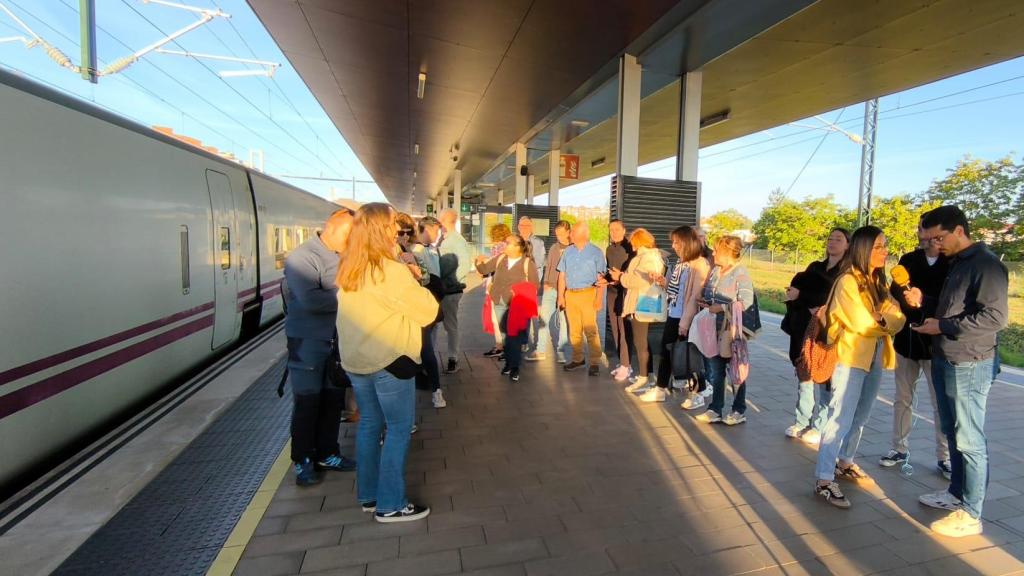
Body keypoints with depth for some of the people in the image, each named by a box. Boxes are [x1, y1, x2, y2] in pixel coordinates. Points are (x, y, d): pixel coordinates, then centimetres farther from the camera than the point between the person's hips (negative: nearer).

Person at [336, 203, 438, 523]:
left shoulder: (348, 269, 5)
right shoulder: (390, 270, -18)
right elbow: (427, 310, -13)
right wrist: (415, 284, 3)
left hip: (355, 359, 8)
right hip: (389, 360, -8)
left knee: (369, 424, 18)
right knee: (399, 429, 4)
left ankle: (368, 495, 30)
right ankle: (390, 505, 13)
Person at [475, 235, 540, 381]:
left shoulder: (528, 263, -6)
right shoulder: (500, 258, 7)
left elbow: (535, 285, -4)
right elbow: (484, 269, 11)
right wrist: (479, 262, -9)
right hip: (500, 303, 4)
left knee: (515, 335, -2)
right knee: (506, 334, 10)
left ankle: (515, 367, 7)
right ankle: (508, 362, 23)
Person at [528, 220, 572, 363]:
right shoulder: (554, 248, 12)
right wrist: (546, 283, 6)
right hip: (550, 289, 5)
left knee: (563, 321, 1)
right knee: (544, 318, 4)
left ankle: (561, 351, 12)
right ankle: (541, 351, 11)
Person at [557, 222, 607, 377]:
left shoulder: (595, 252, -1)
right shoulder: (568, 251, 12)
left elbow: (601, 277, -4)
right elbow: (562, 275, 12)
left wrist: (599, 298, -10)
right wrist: (561, 296, 7)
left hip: (587, 294, -5)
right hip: (570, 294, 5)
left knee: (590, 329, -5)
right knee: (574, 330, 9)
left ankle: (594, 362, 2)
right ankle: (577, 358, 20)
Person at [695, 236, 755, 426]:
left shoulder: (741, 273, -13)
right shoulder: (715, 270, 9)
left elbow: (746, 302, -22)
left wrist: (721, 308, -21)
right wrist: (705, 301, 2)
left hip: (732, 330, -7)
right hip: (714, 327, 7)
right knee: (715, 370, 13)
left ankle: (739, 411, 24)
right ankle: (715, 409, 24)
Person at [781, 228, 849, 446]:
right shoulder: (815, 267, 15)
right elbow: (794, 290, 3)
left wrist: (801, 296, -14)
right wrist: (809, 307, -14)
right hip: (806, 330, 5)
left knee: (824, 380, -2)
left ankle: (819, 427, 7)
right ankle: (802, 422, 17)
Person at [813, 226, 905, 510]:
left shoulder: (879, 282, 12)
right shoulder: (848, 281, -13)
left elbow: (898, 317, 0)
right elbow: (862, 323, -18)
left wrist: (880, 320, -19)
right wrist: (885, 322, 0)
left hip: (875, 357, 8)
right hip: (850, 357, -8)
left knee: (860, 417, 16)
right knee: (841, 418, -9)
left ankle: (844, 463, 32)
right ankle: (824, 480, -6)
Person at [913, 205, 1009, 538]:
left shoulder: (986, 264, -13)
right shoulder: (955, 264, 15)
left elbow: (996, 317, -20)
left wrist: (942, 326, -17)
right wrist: (924, 302, 5)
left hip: (969, 366, -9)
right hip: (944, 362, 9)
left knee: (969, 441, -1)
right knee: (953, 433, 17)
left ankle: (970, 515, 8)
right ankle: (956, 493, 30)